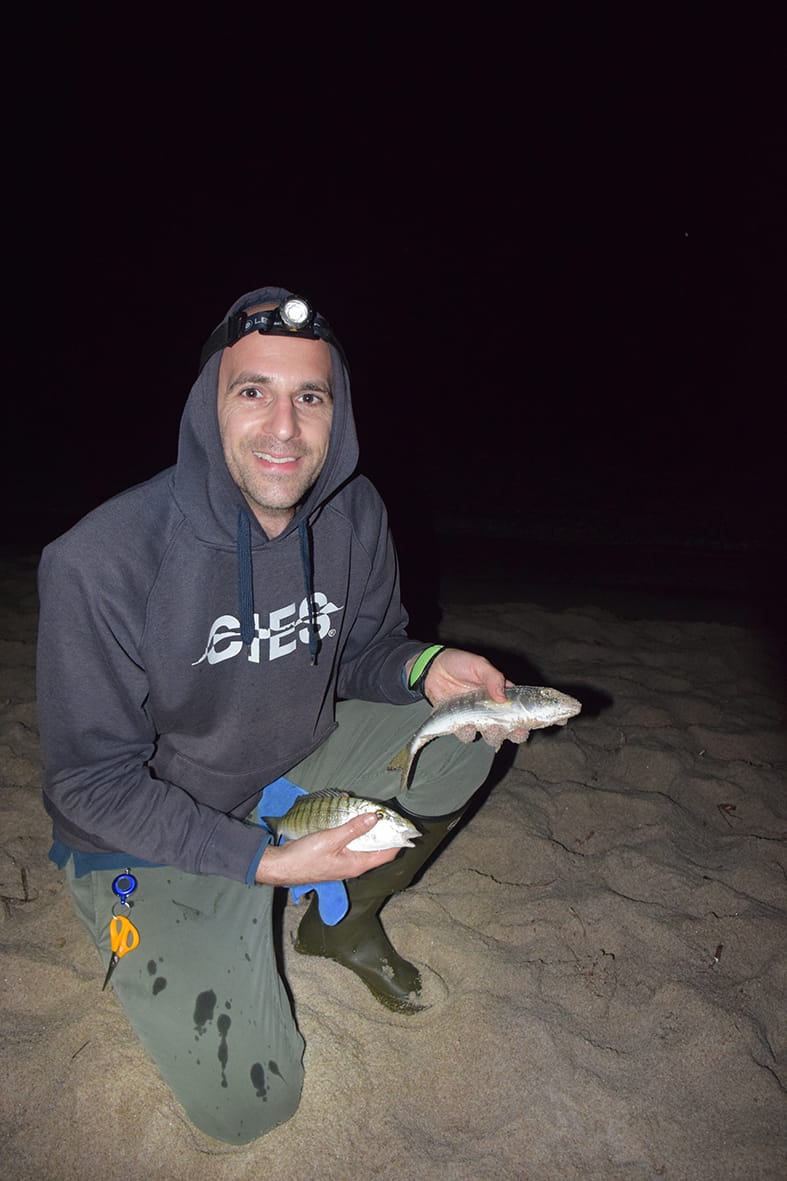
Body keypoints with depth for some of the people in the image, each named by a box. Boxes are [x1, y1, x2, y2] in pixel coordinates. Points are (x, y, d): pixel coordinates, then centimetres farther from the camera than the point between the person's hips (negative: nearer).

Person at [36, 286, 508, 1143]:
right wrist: (263, 860, -29)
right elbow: (89, 779, -21)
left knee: (459, 742, -12)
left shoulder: (354, 513, -12)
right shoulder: (101, 562, -29)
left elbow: (367, 649, 3)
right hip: (151, 838, -4)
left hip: (299, 765, 5)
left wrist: (425, 669, -21)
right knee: (248, 1106, -6)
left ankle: (345, 919, 12)